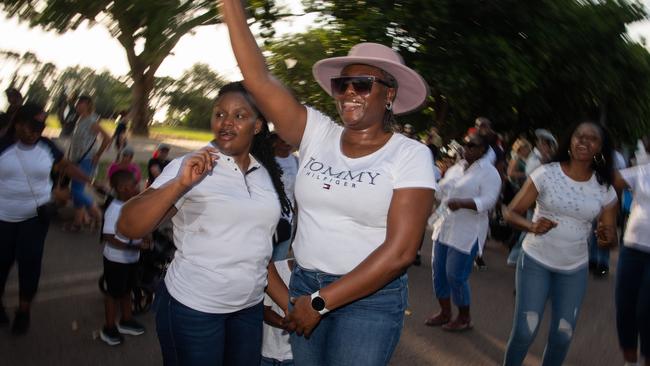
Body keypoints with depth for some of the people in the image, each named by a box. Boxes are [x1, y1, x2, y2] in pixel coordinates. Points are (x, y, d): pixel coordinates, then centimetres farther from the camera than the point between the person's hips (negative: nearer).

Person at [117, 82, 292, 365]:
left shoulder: (266, 175, 5)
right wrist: (180, 184, -30)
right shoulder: (189, 168, -9)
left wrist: (291, 305, 11)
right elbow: (128, 227, -18)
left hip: (250, 309, 5)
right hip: (193, 308, -5)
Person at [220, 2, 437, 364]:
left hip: (370, 297, -4)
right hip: (305, 283, 4)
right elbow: (260, 80, -7)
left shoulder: (411, 155, -11)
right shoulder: (317, 133, 0)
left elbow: (400, 251, -17)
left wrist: (321, 301, -16)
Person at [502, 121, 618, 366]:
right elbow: (511, 212, -12)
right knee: (524, 331, -6)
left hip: (575, 269, 3)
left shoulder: (605, 188, -2)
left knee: (563, 336, 10)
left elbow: (611, 236, 3)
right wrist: (532, 226, -33)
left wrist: (607, 238, -22)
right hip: (535, 261, -3)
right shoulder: (546, 173, -11)